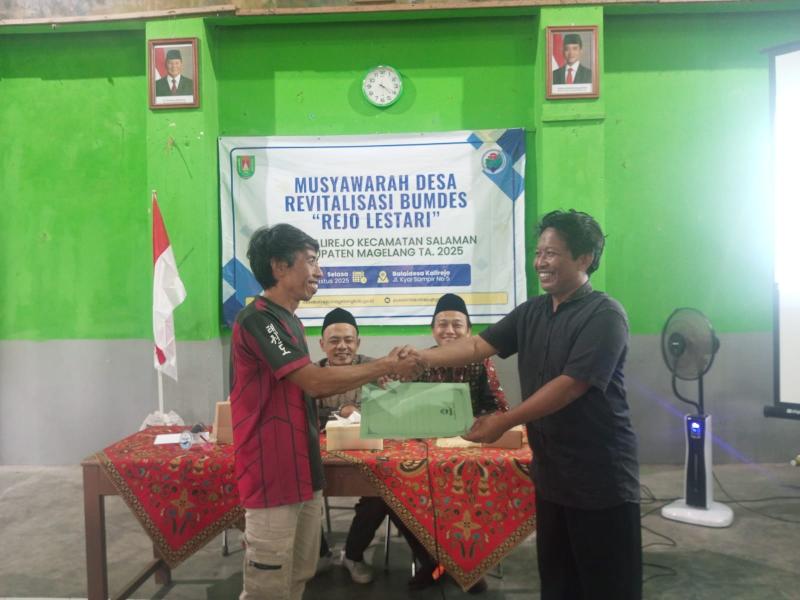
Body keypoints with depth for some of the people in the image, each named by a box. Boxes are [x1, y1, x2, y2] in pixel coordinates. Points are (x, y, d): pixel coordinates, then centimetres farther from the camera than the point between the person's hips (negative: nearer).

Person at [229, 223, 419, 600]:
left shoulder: (289, 322, 14)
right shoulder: (258, 320, -18)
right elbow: (315, 381, -24)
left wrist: (376, 371, 6)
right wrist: (385, 367, -14)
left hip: (302, 470, 10)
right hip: (272, 475, -10)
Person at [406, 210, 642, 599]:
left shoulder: (605, 316, -16)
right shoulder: (531, 312, 7)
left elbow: (570, 386, -22)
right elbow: (479, 346, 3)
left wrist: (505, 421, -20)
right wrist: (423, 358, -11)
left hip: (600, 477, -7)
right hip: (551, 473, 7)